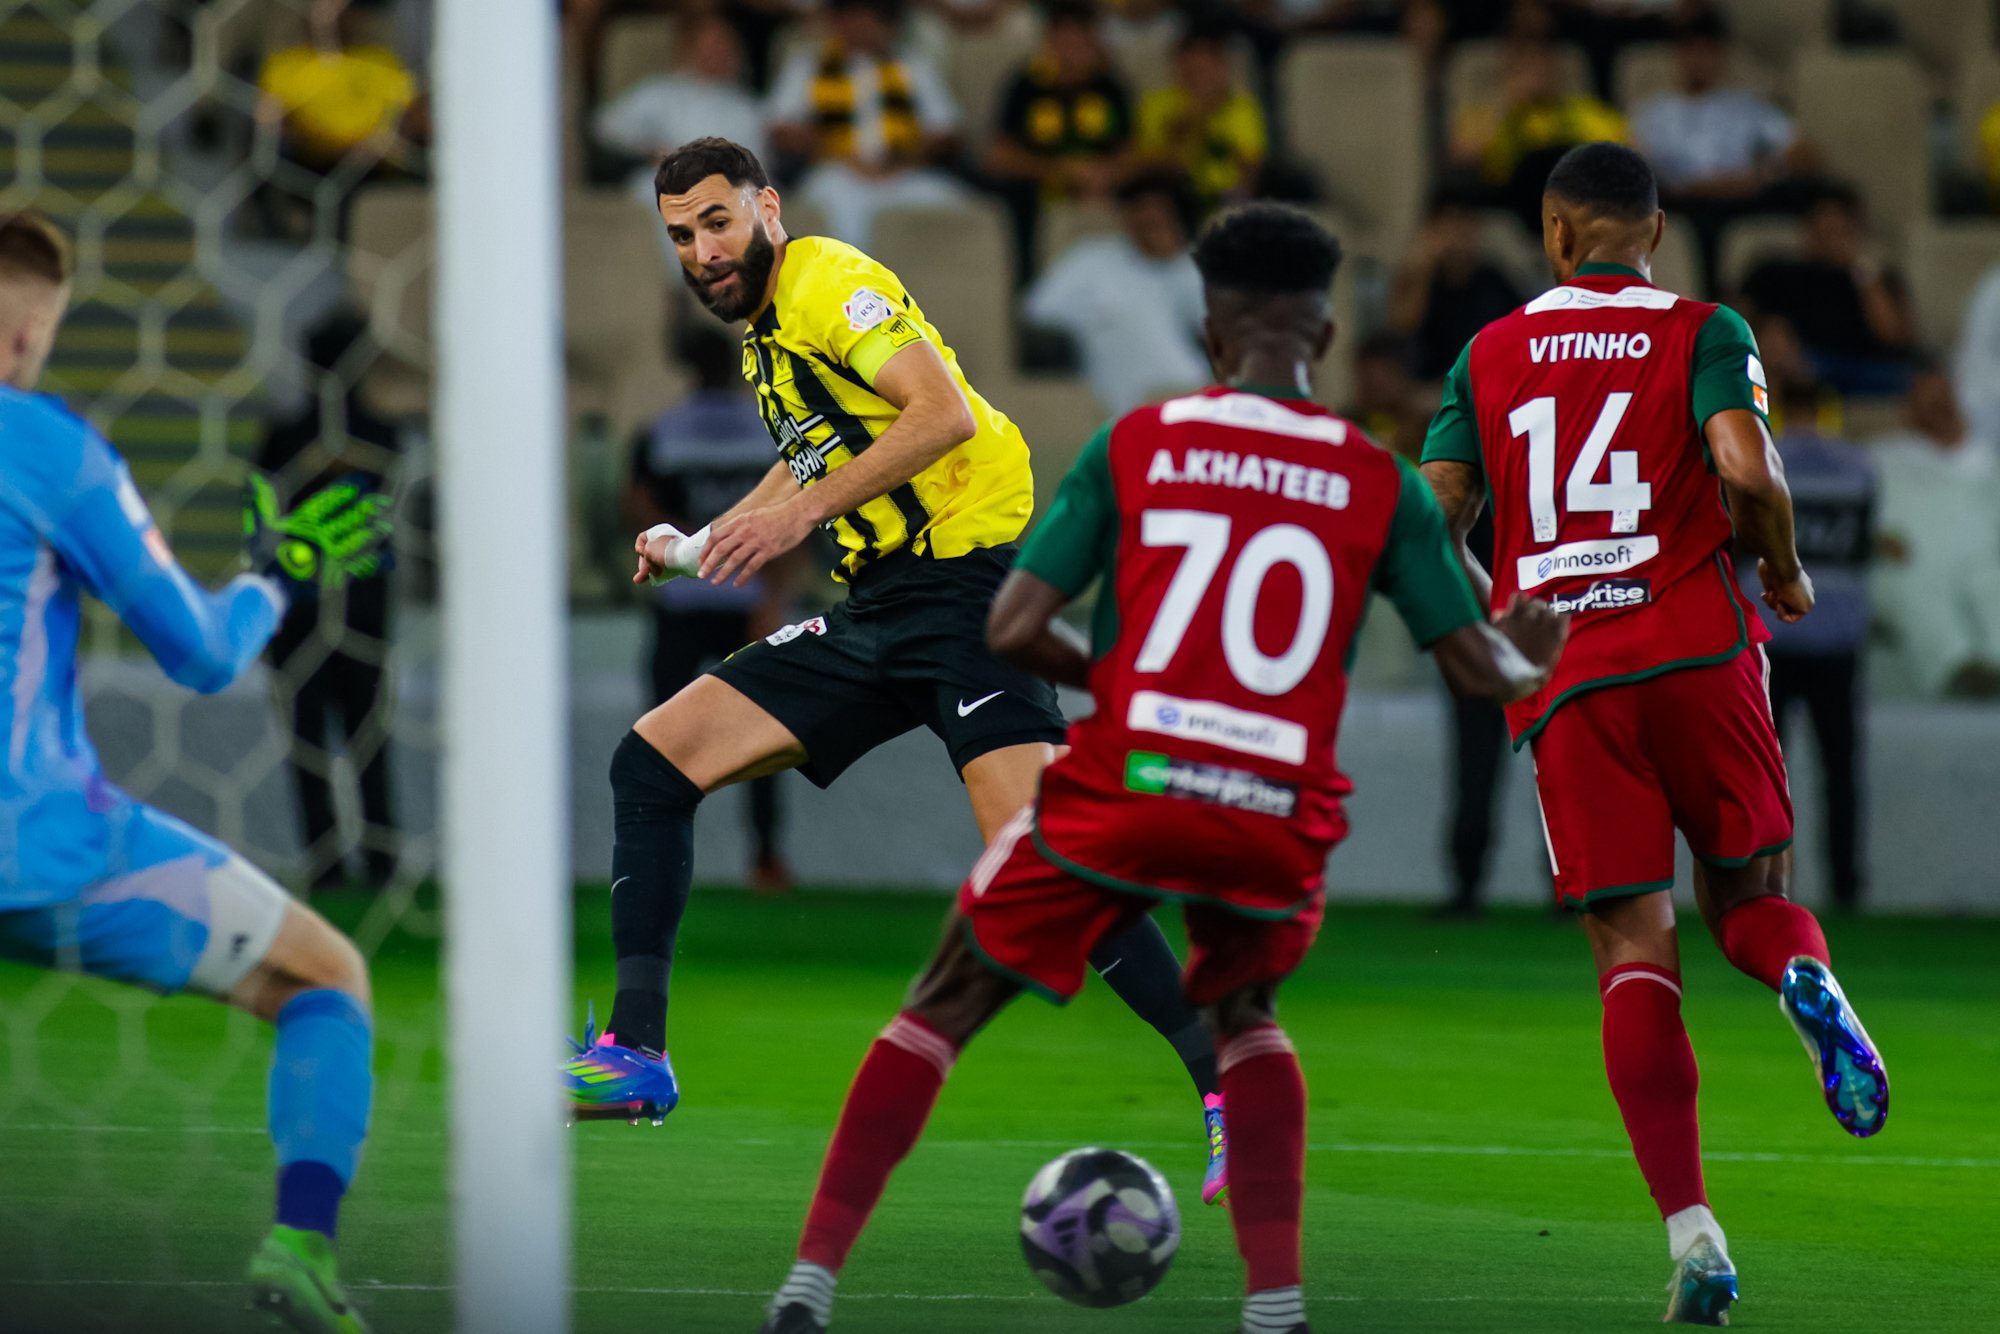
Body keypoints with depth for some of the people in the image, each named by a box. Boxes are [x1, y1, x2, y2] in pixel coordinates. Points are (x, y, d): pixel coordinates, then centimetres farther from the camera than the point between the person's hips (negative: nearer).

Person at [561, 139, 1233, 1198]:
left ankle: (1226, 1080, -21)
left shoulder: (832, 281, -8)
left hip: (965, 581, -9)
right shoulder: (762, 327, 19)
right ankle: (634, 1058, 5)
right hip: (875, 609, 9)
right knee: (652, 761, 3)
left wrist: (802, 512, -23)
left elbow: (944, 412, -22)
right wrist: (703, 544, 25)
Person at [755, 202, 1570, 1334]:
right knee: (1245, 1011, 31)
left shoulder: (1135, 446, 3)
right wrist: (1530, 661, 32)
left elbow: (1013, 631, -2)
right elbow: (1479, 667, 9)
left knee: (943, 1012, 16)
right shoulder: (1381, 485, 5)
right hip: (1276, 819, 1)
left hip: (1124, 787, -1)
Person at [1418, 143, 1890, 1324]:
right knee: (1749, 896, 16)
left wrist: (1498, 628, 23)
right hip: (1696, 650, -1)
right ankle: (1807, 980, -24)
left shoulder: (1489, 355, 12)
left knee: (1635, 955, 0)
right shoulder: (1705, 332, 5)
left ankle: (1692, 1236, -14)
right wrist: (1784, 574, 7)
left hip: (1562, 686, 1)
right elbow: (1746, 468, -12)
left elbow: (1433, 521, 5)